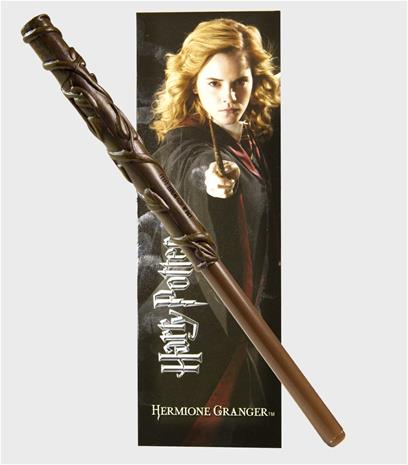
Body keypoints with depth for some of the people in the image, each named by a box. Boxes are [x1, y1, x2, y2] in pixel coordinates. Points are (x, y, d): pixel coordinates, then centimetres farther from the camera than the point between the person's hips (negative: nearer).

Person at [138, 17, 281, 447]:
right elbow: (193, 166, -47)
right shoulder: (183, 143, -21)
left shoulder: (249, 138, 2)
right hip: (210, 320, -8)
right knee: (208, 428, 7)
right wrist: (210, 175, -67)